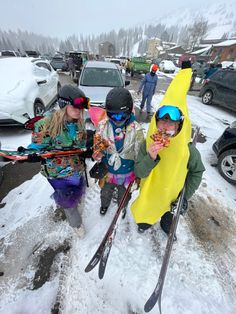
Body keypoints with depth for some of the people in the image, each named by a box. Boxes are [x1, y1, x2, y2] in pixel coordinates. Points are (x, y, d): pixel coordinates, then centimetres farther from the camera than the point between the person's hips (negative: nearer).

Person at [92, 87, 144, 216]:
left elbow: (139, 154, -11)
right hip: (107, 171, 2)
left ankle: (122, 208, 64)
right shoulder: (103, 125, -18)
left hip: (126, 173, -1)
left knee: (124, 195, 28)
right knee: (105, 192, 30)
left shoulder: (136, 129, -22)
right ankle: (104, 204, 66)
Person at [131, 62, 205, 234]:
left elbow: (197, 172, -9)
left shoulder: (188, 149, -28)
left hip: (172, 193, 1)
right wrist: (150, 158, -45)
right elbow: (139, 173, -26)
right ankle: (146, 222, 68)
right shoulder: (147, 144, -29)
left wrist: (186, 194, -10)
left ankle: (167, 228, 69)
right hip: (149, 190, 0)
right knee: (146, 211, 31)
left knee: (168, 217, 31)